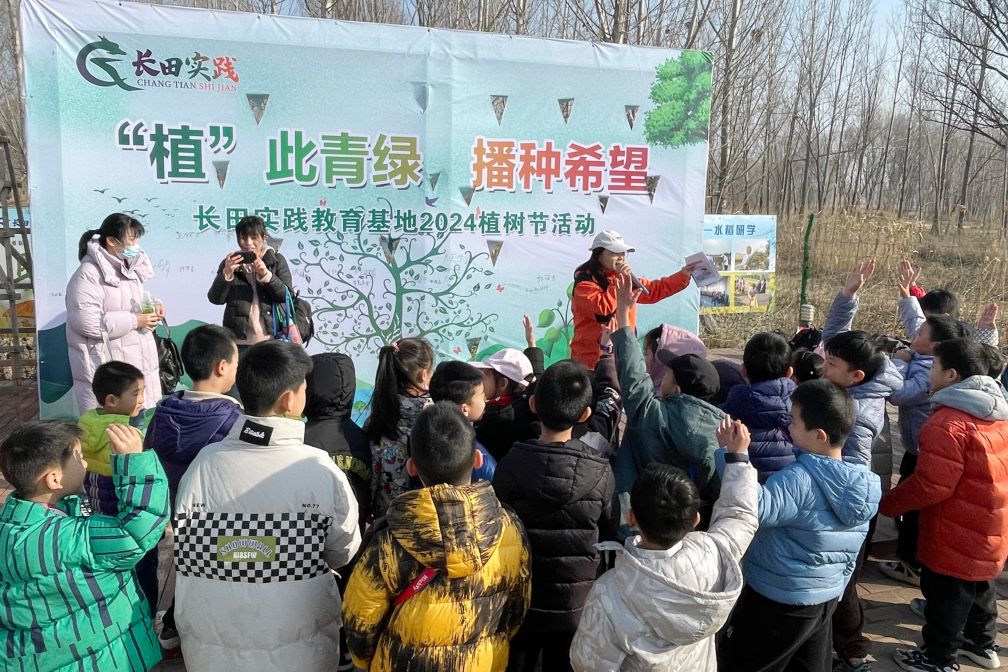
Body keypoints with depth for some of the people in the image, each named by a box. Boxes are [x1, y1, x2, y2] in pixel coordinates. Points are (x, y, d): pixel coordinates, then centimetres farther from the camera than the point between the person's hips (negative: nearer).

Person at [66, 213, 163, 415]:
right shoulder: (89, 274, -15)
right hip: (106, 368, -8)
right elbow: (87, 322, -23)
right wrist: (135, 321, -19)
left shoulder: (128, 267, 12)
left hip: (137, 361, 8)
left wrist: (151, 307, 5)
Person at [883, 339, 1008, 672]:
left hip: (957, 535, -9)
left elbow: (931, 485, -27)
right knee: (978, 585, 26)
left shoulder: (949, 423, -26)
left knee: (946, 594, 7)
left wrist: (888, 503, -14)